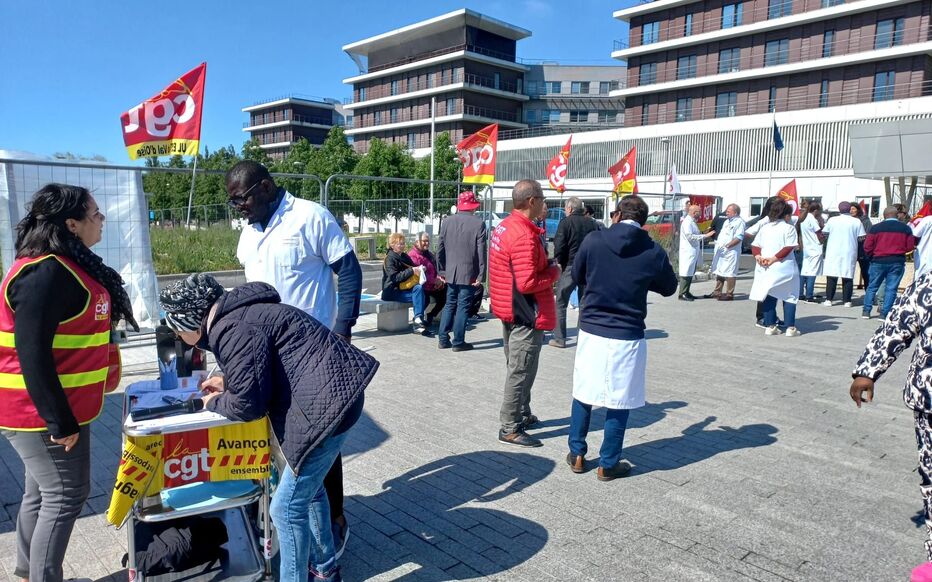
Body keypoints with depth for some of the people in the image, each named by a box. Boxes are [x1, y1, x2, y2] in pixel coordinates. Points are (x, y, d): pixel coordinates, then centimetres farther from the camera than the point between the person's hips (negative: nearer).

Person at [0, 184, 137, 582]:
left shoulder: (64, 265, 8)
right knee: (65, 496, 1)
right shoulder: (45, 274, -23)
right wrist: (59, 419, -22)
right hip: (42, 413, -10)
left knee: (41, 493, 20)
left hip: (53, 406, 10)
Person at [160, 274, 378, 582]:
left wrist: (214, 402, 2)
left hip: (326, 404, -11)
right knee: (308, 486, 26)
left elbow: (248, 404, -17)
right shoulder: (236, 313, 15)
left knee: (287, 507, -1)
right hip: (331, 394, 11)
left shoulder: (232, 329, -18)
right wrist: (227, 385, 21)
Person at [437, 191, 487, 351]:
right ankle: (458, 342, 7)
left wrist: (442, 270, 15)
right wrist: (481, 275, -7)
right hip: (469, 274, -4)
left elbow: (440, 250, 7)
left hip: (451, 272, 4)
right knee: (463, 307, 2)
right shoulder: (479, 224, -9)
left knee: (450, 305, 15)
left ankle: (443, 339, 16)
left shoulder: (447, 222, 3)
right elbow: (481, 252, -11)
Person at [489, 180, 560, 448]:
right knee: (521, 372, 0)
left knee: (516, 368, 20)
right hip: (526, 315, -10)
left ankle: (522, 415, 36)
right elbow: (527, 283, -27)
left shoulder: (504, 226, 7)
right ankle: (510, 429, 10)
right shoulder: (524, 236, -24)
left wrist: (544, 264, 5)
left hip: (511, 311, 10)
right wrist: (554, 272, -11)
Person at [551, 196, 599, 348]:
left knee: (561, 303, 5)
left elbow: (559, 246, -13)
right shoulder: (592, 223, 8)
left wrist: (560, 261, 1)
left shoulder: (566, 222, -7)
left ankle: (559, 338, 5)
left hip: (570, 267, -5)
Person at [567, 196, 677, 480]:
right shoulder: (654, 252, -7)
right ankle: (608, 464, 20)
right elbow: (669, 288, 10)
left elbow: (577, 276, 8)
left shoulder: (593, 240, -7)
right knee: (619, 401, 11)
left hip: (591, 331, 1)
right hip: (627, 336, -1)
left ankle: (577, 455, 27)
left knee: (582, 394, 17)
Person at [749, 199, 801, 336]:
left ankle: (770, 326, 11)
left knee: (769, 297, 11)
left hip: (766, 268, 5)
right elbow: (789, 248, -15)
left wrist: (758, 256, -10)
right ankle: (790, 328, 4)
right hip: (784, 268, -5)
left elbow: (755, 246, 5)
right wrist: (774, 258, -16)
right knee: (789, 297, 5)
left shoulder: (764, 228, 11)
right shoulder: (789, 228, -5)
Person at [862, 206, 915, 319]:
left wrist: (872, 257, 11)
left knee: (872, 287, 10)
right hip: (897, 262, 1)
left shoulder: (876, 227, -4)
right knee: (891, 289, 4)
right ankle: (884, 314, 2)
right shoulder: (905, 228, 1)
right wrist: (898, 251, 18)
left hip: (878, 261, 0)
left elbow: (867, 247, -6)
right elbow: (910, 247, 0)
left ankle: (866, 311, 10)